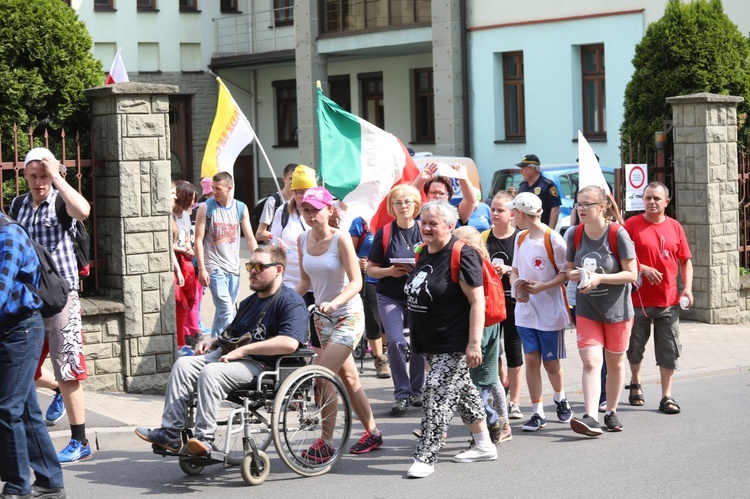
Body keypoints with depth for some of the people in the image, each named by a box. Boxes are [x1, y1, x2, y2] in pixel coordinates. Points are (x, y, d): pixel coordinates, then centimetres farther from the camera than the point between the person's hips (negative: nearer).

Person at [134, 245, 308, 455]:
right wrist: (212, 341, 11)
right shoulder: (249, 302, 23)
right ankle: (169, 432, -13)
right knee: (184, 365, -7)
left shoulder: (291, 302, -8)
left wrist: (244, 350, -20)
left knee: (211, 373, -30)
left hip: (262, 365, -9)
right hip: (230, 355, 9)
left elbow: (290, 343, -24)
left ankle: (204, 438, -29)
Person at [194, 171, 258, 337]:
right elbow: (198, 239, -4)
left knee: (224, 311, 10)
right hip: (214, 267, -4)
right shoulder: (206, 208, -3)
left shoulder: (241, 208, 6)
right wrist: (201, 269, -10)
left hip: (234, 267, 4)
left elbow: (250, 238, 10)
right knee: (227, 311, -14)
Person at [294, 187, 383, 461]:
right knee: (347, 377, 14)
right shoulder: (303, 239, 2)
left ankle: (325, 442, -8)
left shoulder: (340, 238, -16)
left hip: (348, 315, -7)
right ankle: (372, 433, 28)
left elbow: (356, 282, -18)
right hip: (322, 316, 7)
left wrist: (334, 303, -33)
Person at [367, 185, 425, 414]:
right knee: (396, 342, -15)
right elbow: (371, 268, 3)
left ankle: (416, 390, 20)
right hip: (390, 297, -1)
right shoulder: (384, 233, -1)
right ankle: (402, 393, -5)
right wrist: (390, 271, -16)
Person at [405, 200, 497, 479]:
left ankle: (425, 458, -7)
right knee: (462, 390, 17)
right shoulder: (424, 252, 9)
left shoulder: (461, 255, -17)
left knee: (437, 394, -11)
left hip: (454, 344, -9)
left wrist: (474, 343, -24)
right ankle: (484, 446, 28)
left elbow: (477, 301, -19)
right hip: (431, 342, 9)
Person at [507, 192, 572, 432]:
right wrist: (516, 288, -5)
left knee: (551, 362, 5)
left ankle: (560, 399, 34)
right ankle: (537, 413, 4)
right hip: (525, 310, 5)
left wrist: (542, 287, -21)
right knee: (531, 359, 0)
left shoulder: (553, 239, -12)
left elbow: (566, 272, -11)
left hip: (550, 310, -5)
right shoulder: (521, 239, 8)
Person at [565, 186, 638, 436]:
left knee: (615, 362, 11)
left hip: (617, 308, -2)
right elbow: (570, 270, 11)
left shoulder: (618, 234, -13)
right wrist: (574, 274, -14)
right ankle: (590, 417, -19)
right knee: (591, 362, -11)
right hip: (586, 309, 2)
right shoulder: (574, 235, 0)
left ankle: (611, 412, 26)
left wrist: (599, 278, -25)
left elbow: (631, 274, -13)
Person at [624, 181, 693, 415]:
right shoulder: (632, 224, -4)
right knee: (635, 347, 12)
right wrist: (644, 269, -19)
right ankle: (635, 383, 36)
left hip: (668, 301, 2)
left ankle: (667, 397, 8)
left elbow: (685, 261, 12)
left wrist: (687, 287, -1)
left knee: (669, 351, 2)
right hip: (639, 298, -2)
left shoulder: (674, 227, 6)